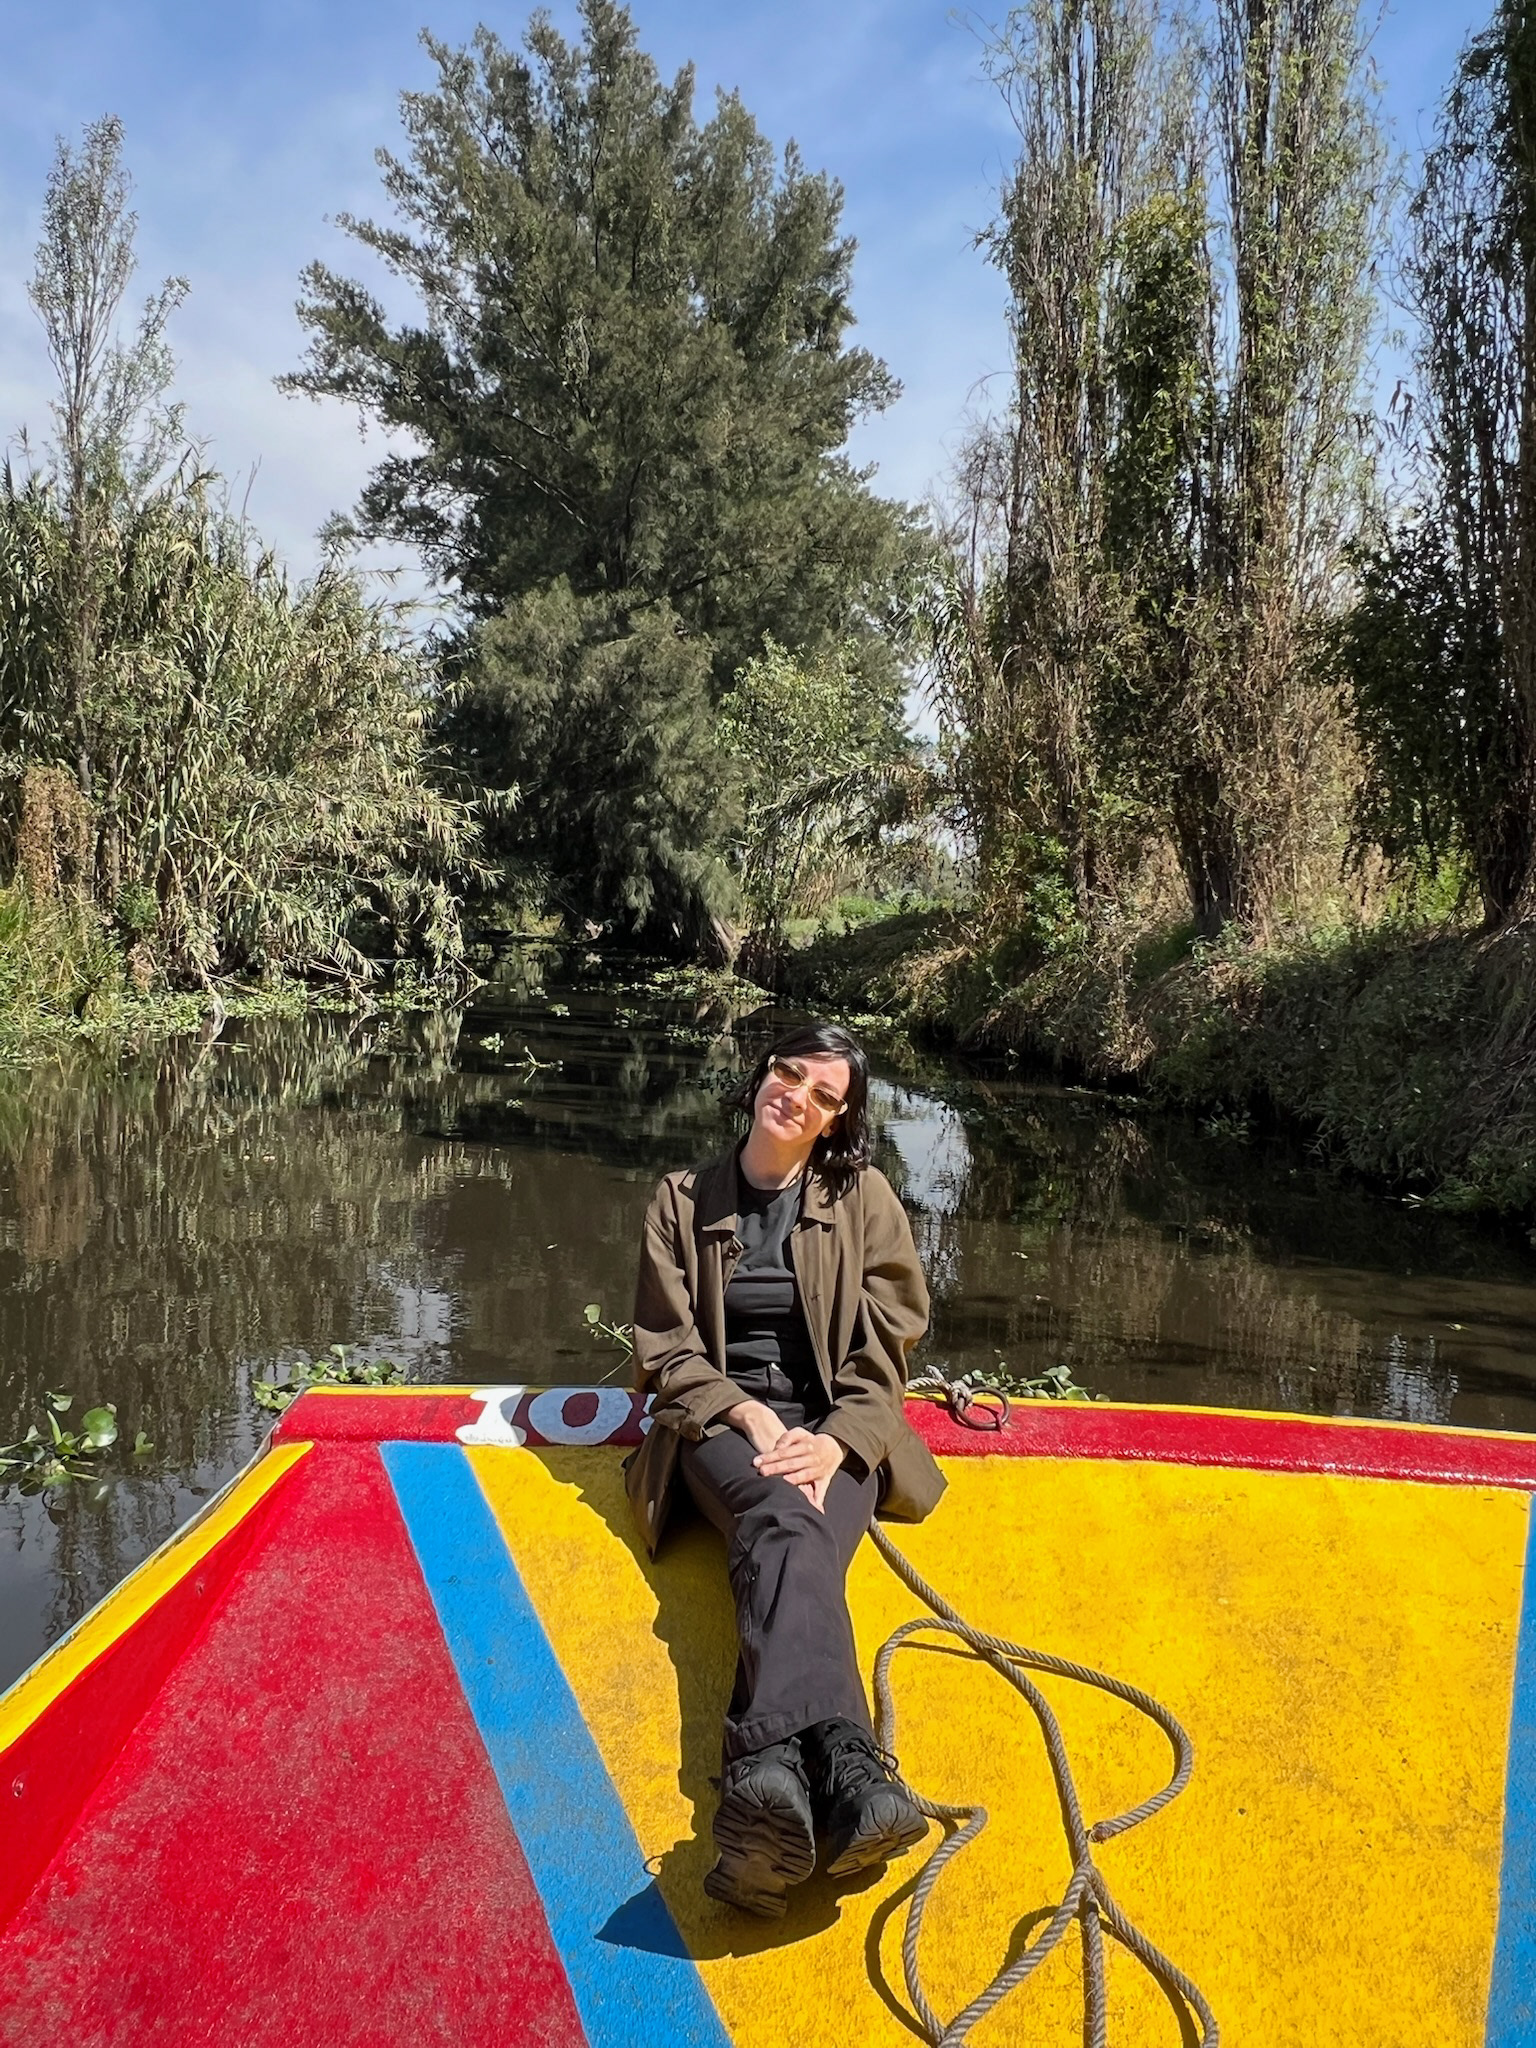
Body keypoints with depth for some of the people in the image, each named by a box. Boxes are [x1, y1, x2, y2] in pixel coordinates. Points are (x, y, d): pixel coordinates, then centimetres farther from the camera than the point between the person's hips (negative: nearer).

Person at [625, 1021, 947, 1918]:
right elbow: (668, 1348, 6)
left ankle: (770, 1772, -61)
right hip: (721, 1419, 0)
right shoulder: (684, 1200, 9)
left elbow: (883, 1354, 3)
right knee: (785, 1521, -35)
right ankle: (840, 1763, -61)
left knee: (794, 1539, -34)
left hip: (837, 1427, 1)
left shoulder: (865, 1199, 7)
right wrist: (752, 1417, -12)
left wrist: (831, 1442, -15)